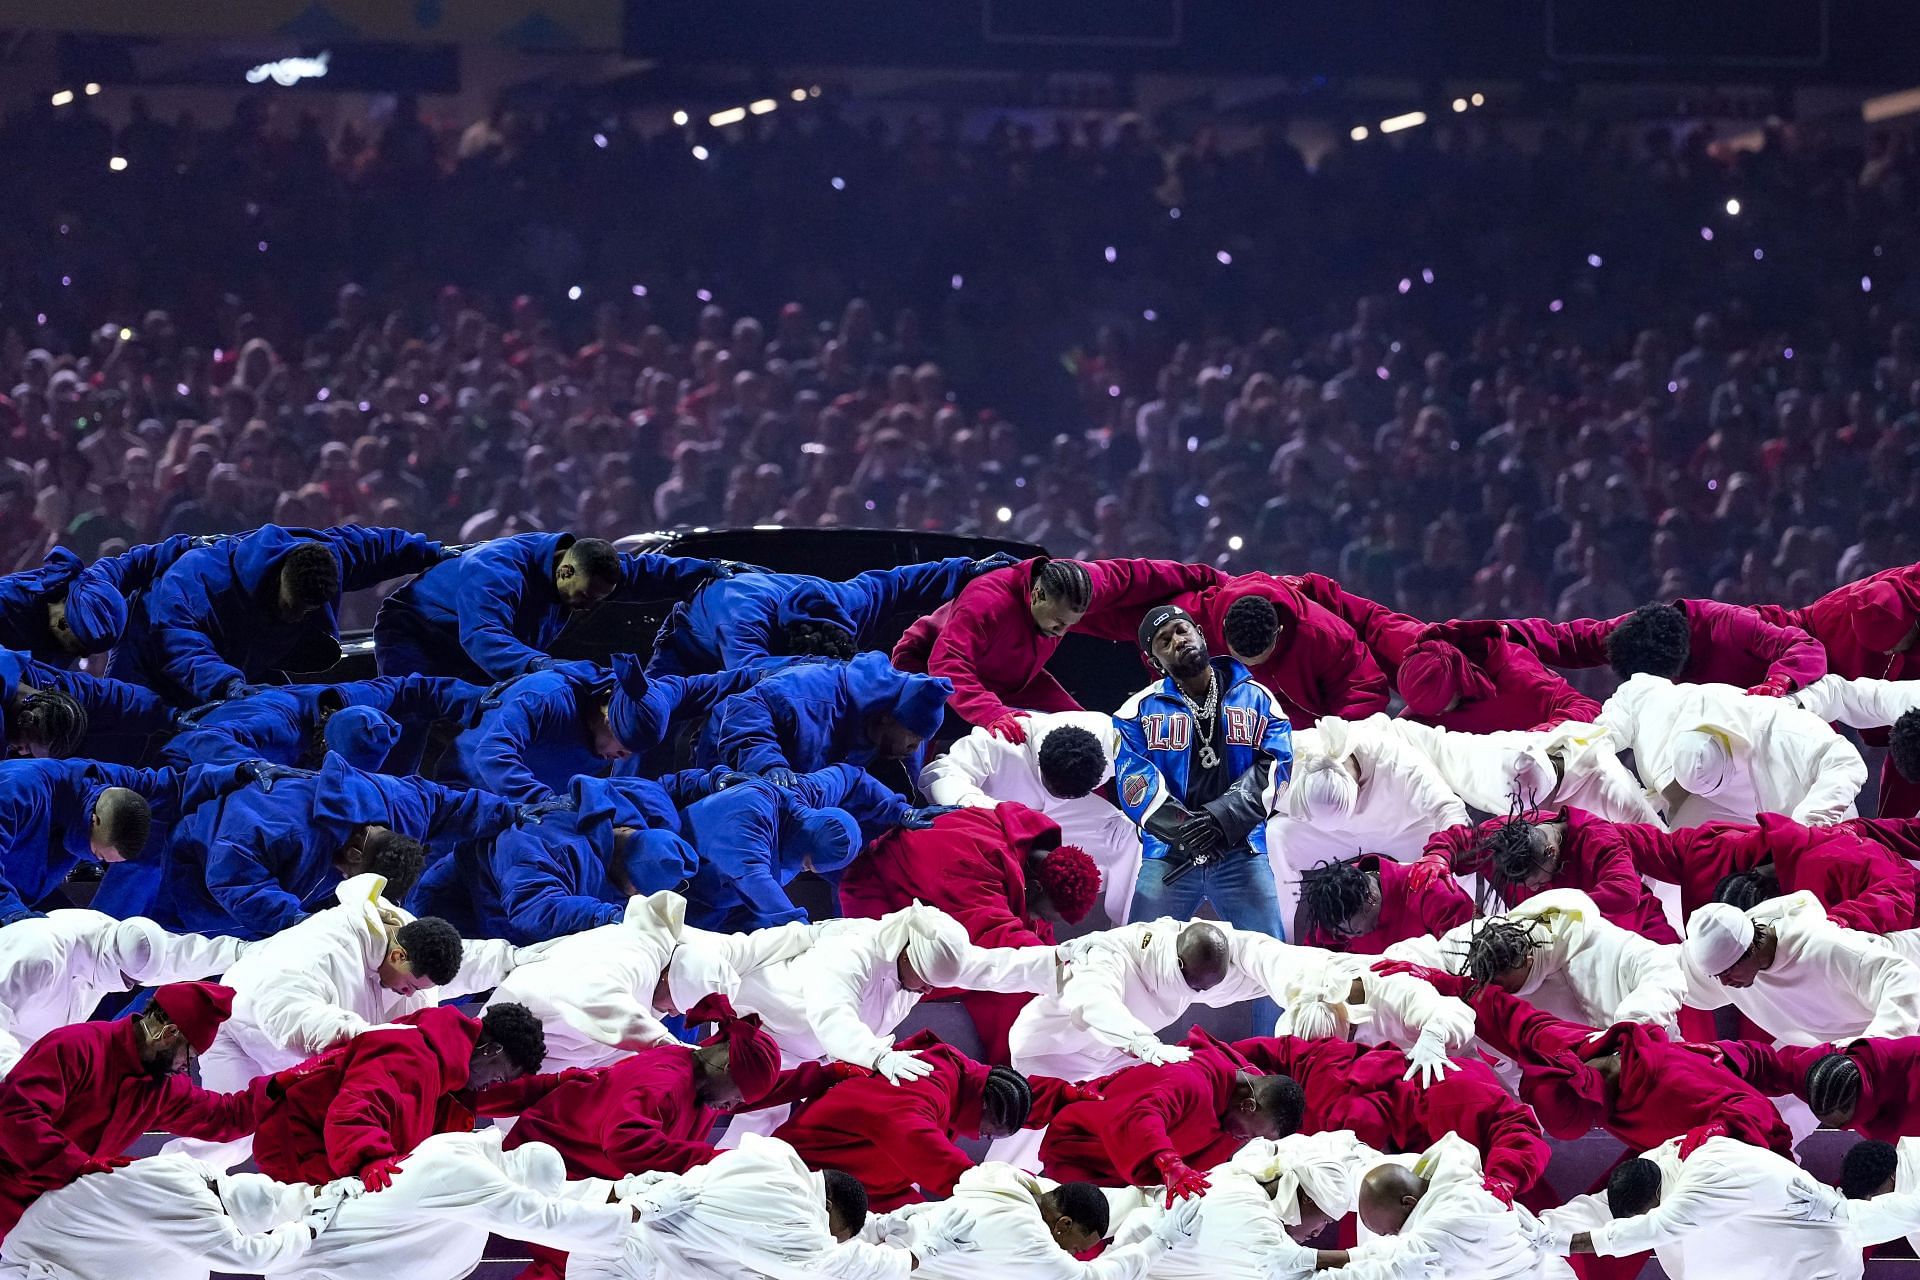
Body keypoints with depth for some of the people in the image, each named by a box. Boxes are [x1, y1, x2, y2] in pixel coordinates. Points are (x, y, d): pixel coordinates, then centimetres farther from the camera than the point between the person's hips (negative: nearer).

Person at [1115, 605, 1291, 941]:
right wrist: (1183, 831, -22)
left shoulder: (1257, 700, 10)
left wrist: (1221, 818, -18)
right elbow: (1135, 782, -5)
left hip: (1242, 852, 0)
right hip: (1167, 854, 0)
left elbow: (1273, 765, -2)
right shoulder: (1139, 711, 8)